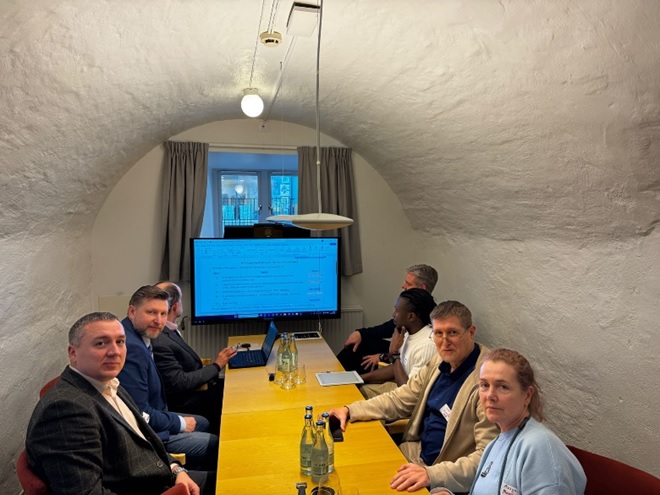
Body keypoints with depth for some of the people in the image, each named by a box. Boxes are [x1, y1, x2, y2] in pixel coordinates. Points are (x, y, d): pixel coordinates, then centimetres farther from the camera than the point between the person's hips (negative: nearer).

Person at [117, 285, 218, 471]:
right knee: (216, 445, -1)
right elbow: (140, 414, -27)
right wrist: (180, 423, -14)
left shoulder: (140, 337, 1)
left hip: (151, 416, 10)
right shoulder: (132, 348, -30)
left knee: (202, 423, 26)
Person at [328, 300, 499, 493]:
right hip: (417, 454, 7)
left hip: (446, 478, -7)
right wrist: (350, 410, 0)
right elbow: (400, 399, 9)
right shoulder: (441, 361, 2)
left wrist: (432, 474, -35)